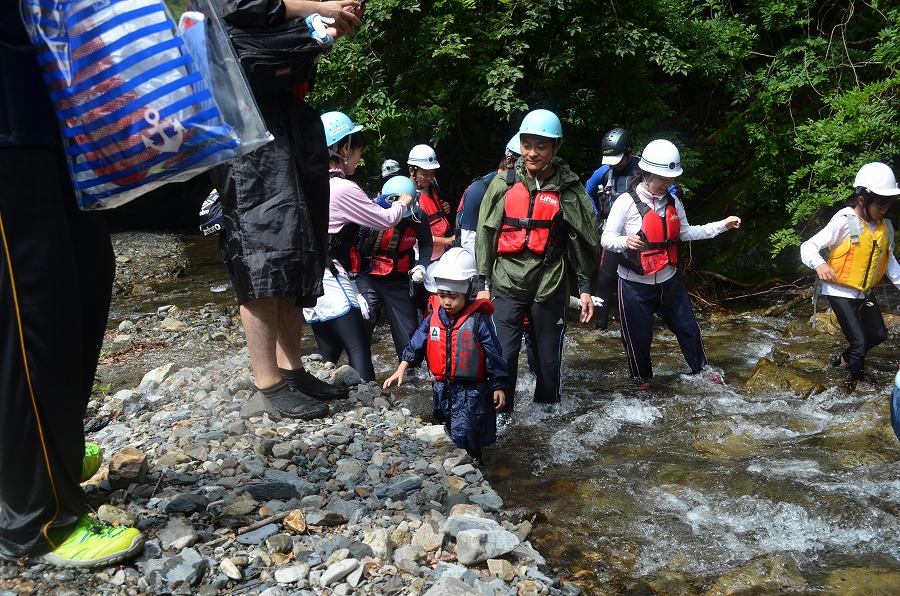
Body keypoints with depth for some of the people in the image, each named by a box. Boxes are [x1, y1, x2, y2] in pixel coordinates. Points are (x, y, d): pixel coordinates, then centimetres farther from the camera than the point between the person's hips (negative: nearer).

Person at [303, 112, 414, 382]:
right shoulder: (344, 189, -14)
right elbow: (385, 221, -4)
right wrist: (403, 203, 16)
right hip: (331, 281, -8)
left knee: (328, 355, 14)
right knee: (359, 352, -8)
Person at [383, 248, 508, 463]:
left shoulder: (477, 320, -13)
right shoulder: (433, 317, 0)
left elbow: (493, 354, -9)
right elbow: (416, 344, 6)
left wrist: (498, 386, -8)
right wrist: (401, 370, -2)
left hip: (471, 390, -5)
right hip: (442, 387, 5)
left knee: (462, 437, -8)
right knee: (445, 437, 18)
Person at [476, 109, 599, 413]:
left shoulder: (569, 189, -1)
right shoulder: (503, 184, 1)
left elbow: (583, 240, 5)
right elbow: (485, 236, 6)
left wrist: (584, 287, 5)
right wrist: (483, 284, 4)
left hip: (550, 287, 0)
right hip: (507, 285, 0)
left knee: (549, 357, 9)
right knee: (502, 355, -4)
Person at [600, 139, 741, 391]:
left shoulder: (673, 202, 1)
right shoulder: (626, 202, -17)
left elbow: (685, 232, 14)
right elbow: (606, 238, -17)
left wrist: (722, 225, 9)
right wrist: (625, 241, -39)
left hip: (669, 281, 5)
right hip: (635, 285, -5)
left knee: (688, 327, 18)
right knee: (639, 337, 8)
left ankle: (700, 366, 41)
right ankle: (641, 378, 33)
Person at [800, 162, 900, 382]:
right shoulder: (844, 223, -20)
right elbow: (808, 247, -25)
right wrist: (819, 264, -44)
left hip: (865, 292, 8)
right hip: (841, 292, -7)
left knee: (878, 334, 21)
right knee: (859, 342, -10)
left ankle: (844, 359, 42)